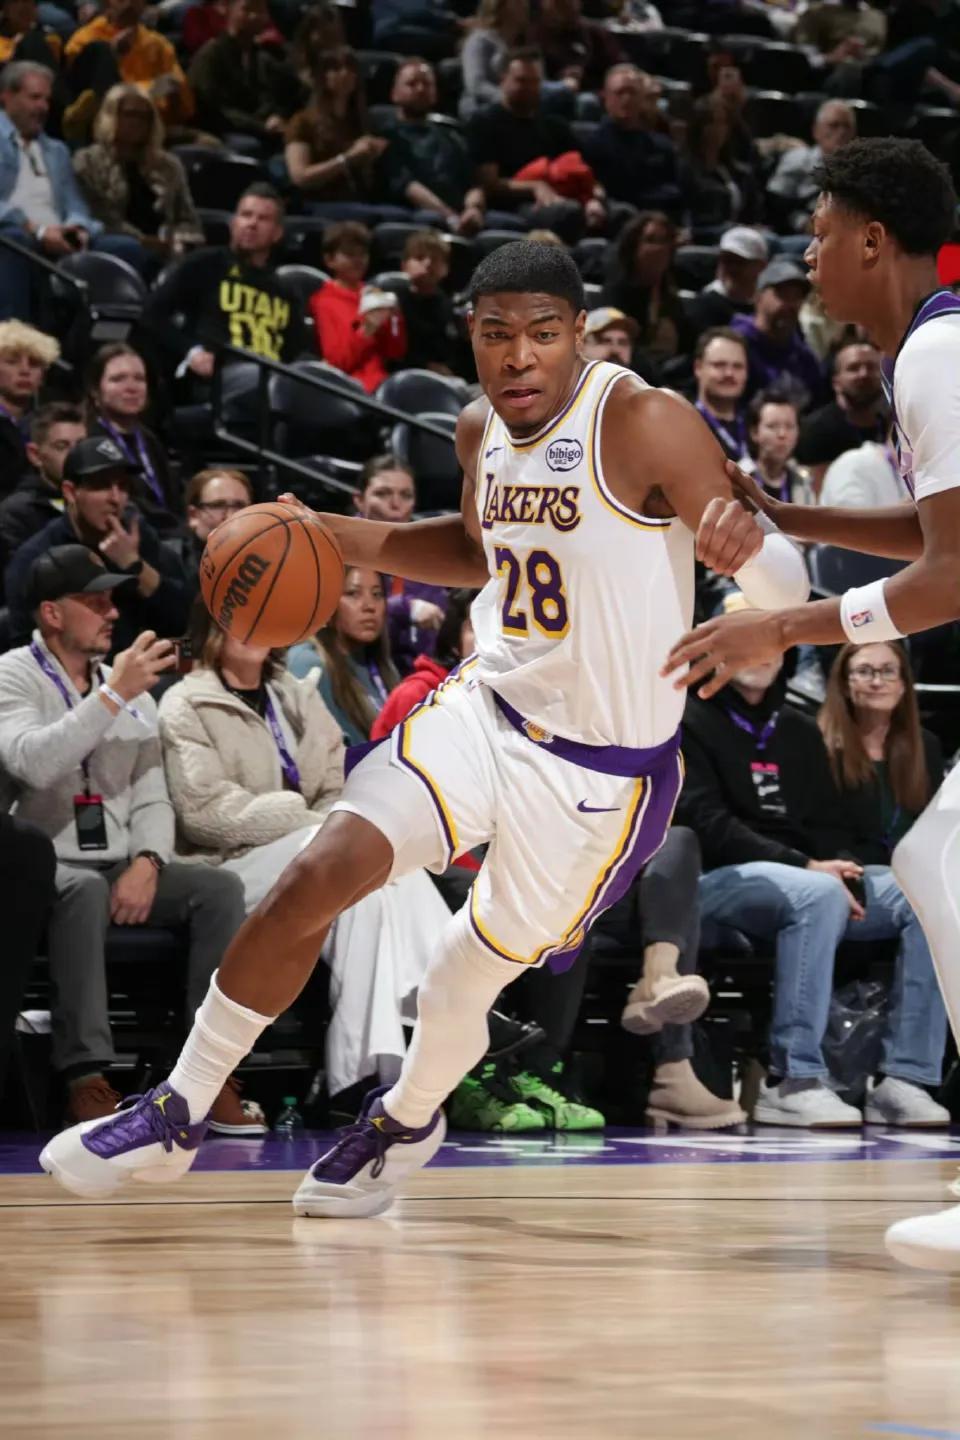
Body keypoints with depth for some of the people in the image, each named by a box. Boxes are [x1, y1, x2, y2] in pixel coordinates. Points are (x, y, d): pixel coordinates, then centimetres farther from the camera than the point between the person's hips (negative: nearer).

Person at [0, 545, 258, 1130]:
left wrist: (147, 862, -10)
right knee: (85, 889, -38)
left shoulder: (132, 685, 15)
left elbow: (152, 796, 11)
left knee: (219, 889, -17)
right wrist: (113, 695, -24)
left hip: (123, 868, 6)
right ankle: (86, 1078, -37)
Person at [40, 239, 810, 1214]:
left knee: (456, 992, 4)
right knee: (314, 880, -13)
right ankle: (177, 1115, 2)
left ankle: (408, 1121, 39)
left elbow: (787, 585, -20)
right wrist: (345, 540, 10)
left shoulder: (642, 423, -19)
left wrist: (745, 544, -44)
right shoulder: (481, 430, 2)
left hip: (598, 767, -5)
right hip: (487, 706, 5)